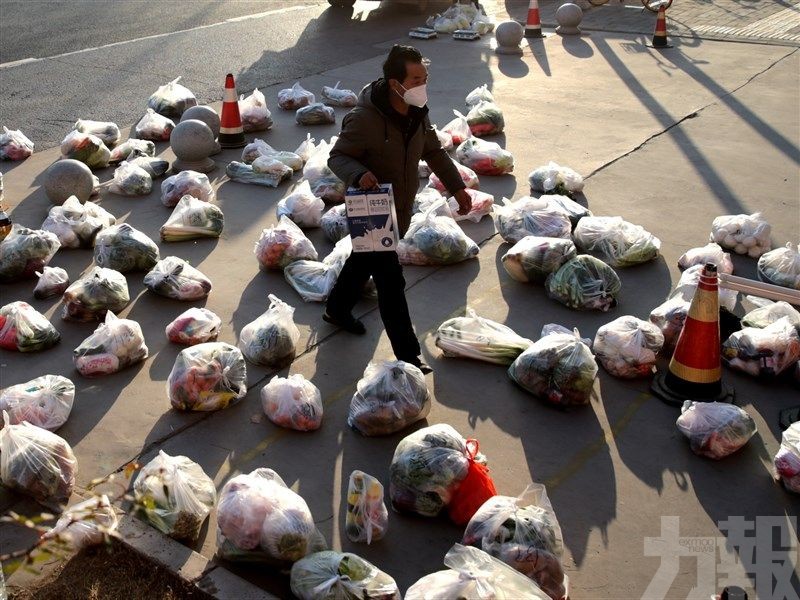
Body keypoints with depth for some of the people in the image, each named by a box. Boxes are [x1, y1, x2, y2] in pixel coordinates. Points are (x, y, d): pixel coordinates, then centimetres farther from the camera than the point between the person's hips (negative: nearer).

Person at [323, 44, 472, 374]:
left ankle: (337, 309, 52)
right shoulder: (364, 119, -27)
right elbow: (337, 156, -18)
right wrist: (358, 174, -39)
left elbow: (433, 151, 11)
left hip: (399, 210, 8)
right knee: (391, 283, -5)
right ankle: (408, 356, 5)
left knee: (364, 260, 27)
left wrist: (456, 187, 10)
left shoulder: (417, 112, -3)